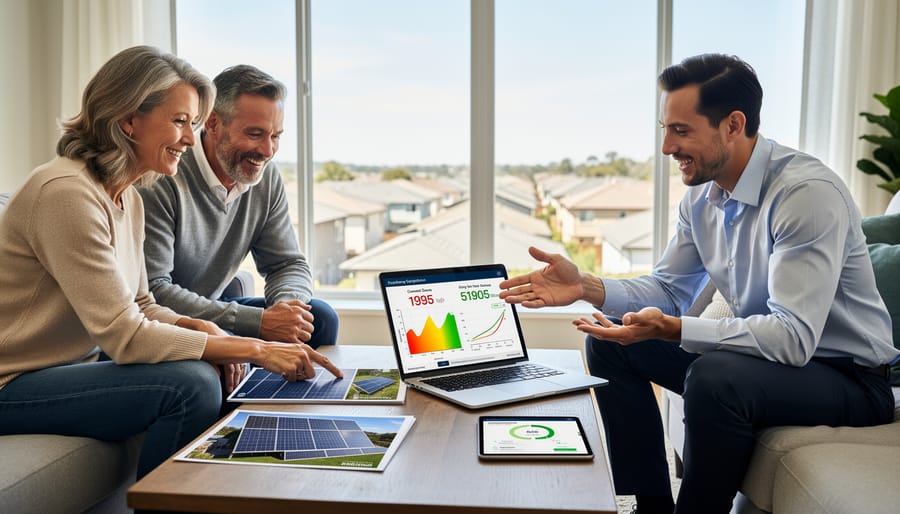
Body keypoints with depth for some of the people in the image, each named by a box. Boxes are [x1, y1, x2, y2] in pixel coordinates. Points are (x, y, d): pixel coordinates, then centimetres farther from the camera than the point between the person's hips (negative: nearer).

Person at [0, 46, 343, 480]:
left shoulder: (127, 198, 7)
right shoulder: (67, 193, -22)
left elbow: (139, 305, 10)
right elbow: (123, 335, -26)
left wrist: (199, 328, -11)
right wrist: (255, 349, -26)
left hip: (74, 364, 9)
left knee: (215, 373, -3)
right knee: (191, 383, -24)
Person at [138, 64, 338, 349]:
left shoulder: (266, 176, -2)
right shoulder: (160, 179, -24)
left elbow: (288, 263, 4)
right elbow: (152, 290, -28)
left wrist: (286, 305, -23)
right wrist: (259, 322, -32)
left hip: (212, 307, 6)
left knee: (320, 317, -10)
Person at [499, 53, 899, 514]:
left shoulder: (808, 193, -25)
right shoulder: (702, 193, -1)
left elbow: (794, 336, -31)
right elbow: (669, 289, 5)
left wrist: (670, 330, -37)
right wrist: (585, 286, -11)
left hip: (848, 376, -7)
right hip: (767, 351, 8)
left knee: (714, 377, -36)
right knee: (610, 343, 0)